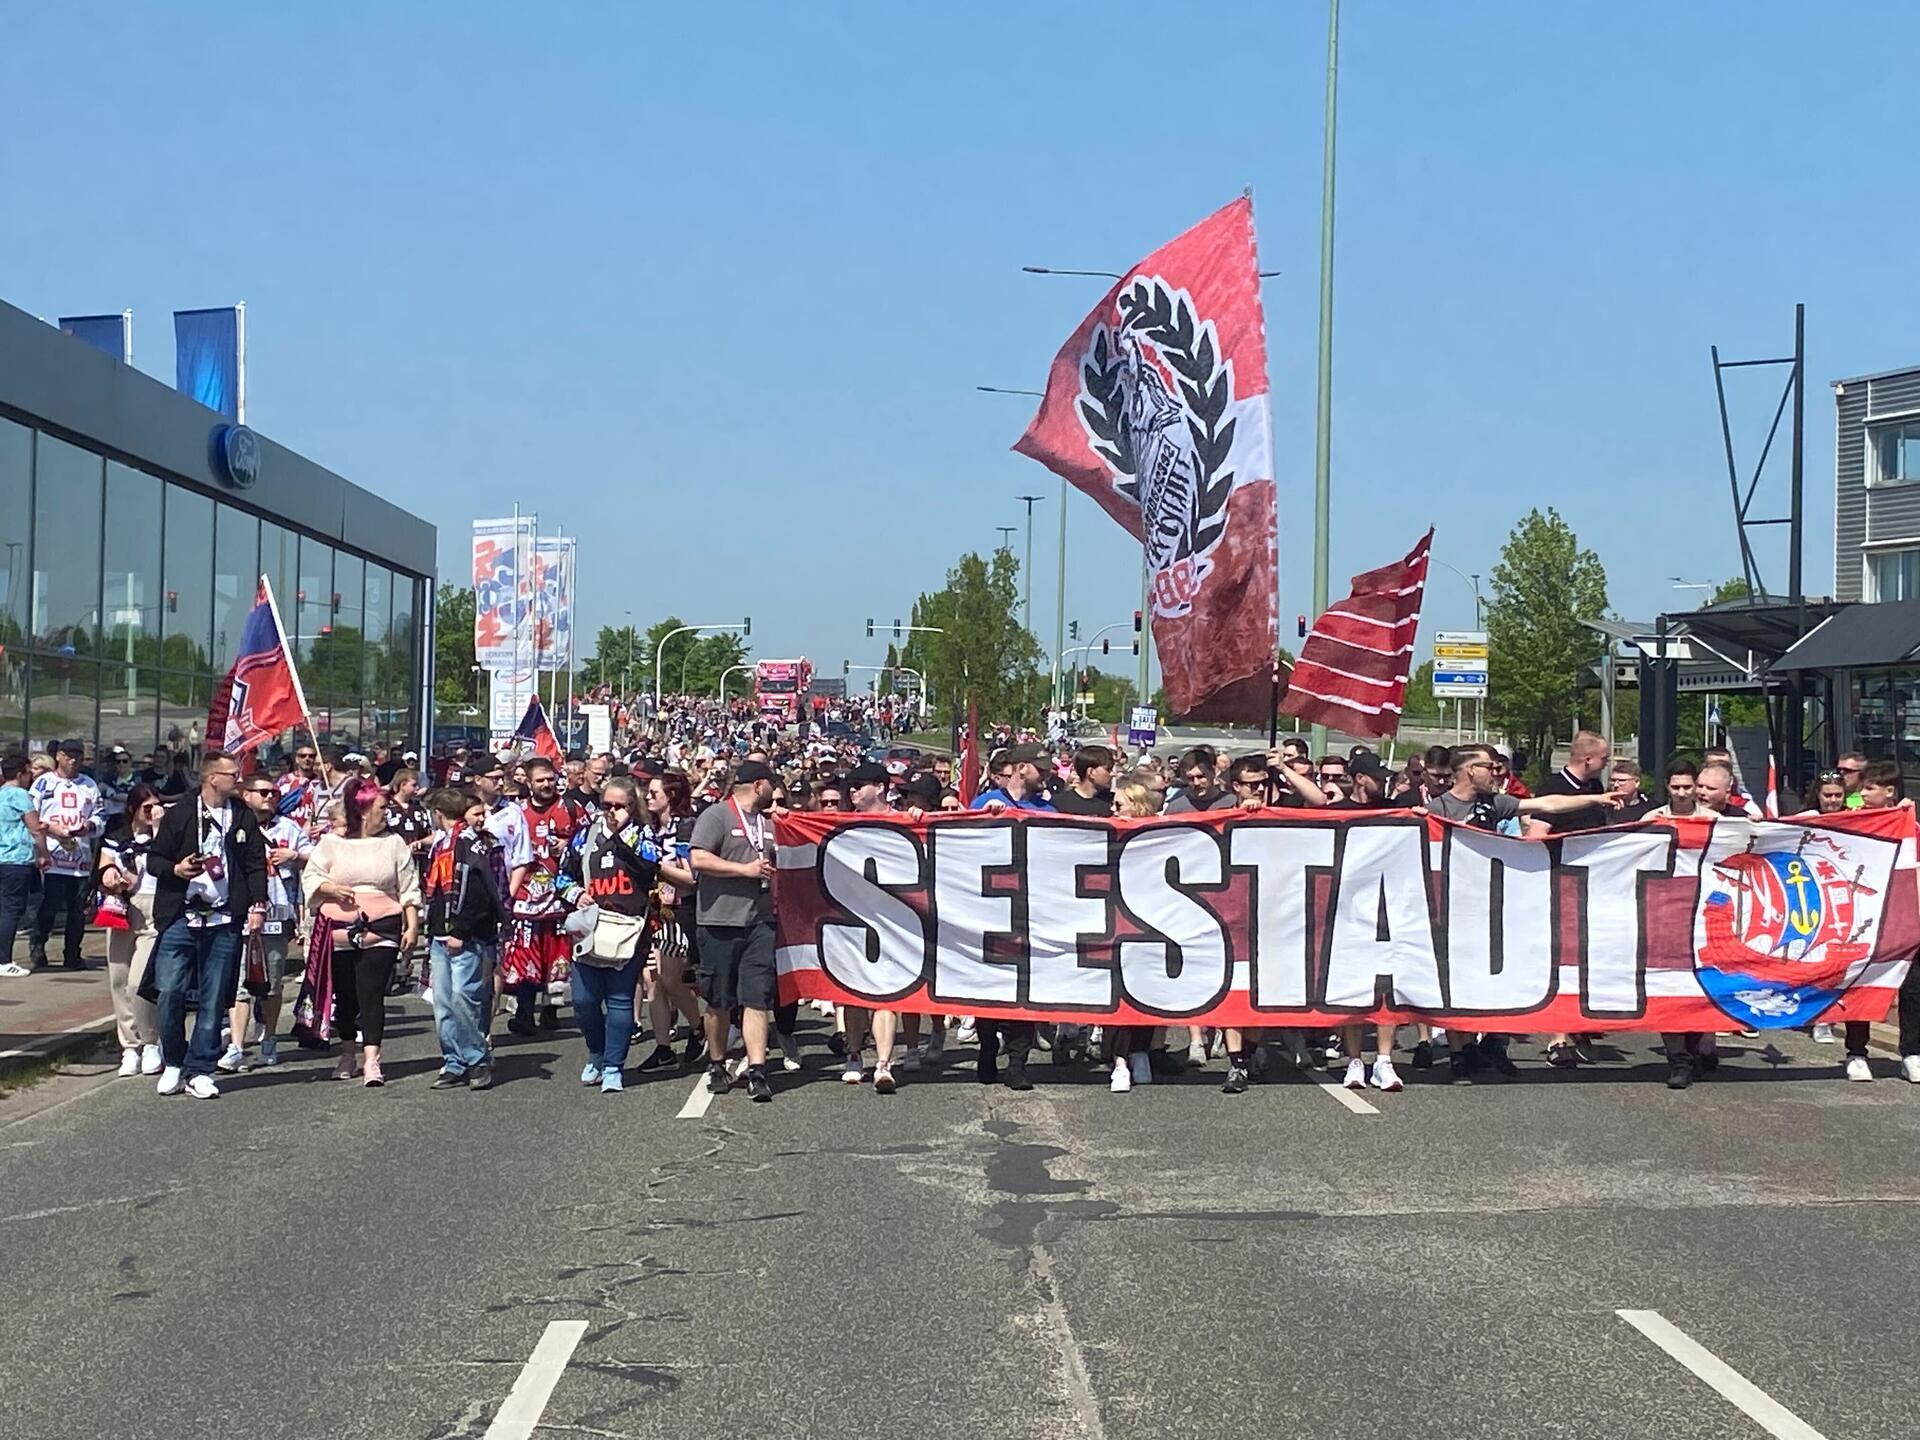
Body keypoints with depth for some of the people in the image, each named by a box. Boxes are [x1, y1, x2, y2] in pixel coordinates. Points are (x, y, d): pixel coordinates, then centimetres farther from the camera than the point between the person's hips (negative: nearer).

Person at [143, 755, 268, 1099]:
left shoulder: (244, 818, 10)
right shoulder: (178, 815, 3)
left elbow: (256, 865, 10)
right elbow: (154, 859, 6)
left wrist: (258, 906, -1)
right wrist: (176, 870, -14)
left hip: (224, 922, 2)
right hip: (180, 918, -2)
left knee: (214, 999, 1)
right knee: (169, 993, -7)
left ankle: (199, 1071, 10)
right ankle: (172, 1064, 12)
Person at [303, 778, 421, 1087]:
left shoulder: (393, 843, 9)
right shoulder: (332, 843, 6)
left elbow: (409, 888, 10)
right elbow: (311, 878, 6)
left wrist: (412, 926, 4)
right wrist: (331, 888, -13)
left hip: (381, 930, -1)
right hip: (340, 931, 1)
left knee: (371, 993, -12)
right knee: (345, 995, 9)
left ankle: (372, 1059, -18)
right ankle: (347, 1054, 26)